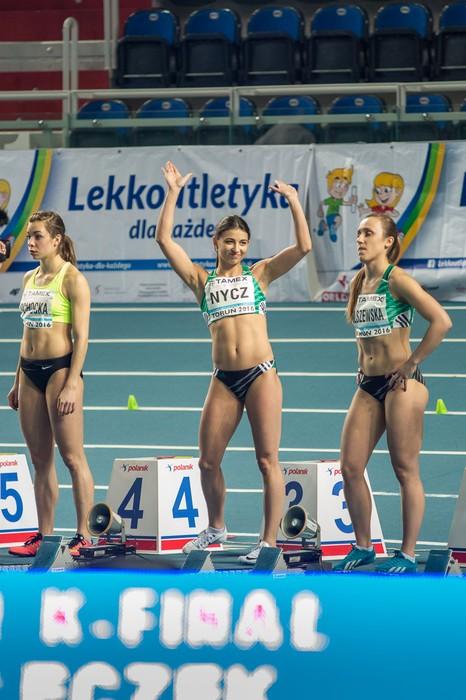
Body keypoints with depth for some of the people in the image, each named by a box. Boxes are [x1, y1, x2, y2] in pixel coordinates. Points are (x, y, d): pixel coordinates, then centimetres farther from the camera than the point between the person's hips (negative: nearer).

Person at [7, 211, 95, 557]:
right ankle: (44, 535, 12)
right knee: (40, 460, 9)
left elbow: (81, 336, -12)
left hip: (60, 368, -8)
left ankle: (83, 535, -3)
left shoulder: (72, 279, -8)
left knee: (72, 457, -6)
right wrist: (17, 382, 17)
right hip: (30, 371, 8)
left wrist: (72, 385, -18)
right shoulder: (30, 278, 14)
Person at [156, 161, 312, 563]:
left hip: (261, 375, -2)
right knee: (208, 461, 6)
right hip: (224, 379, 2)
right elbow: (164, 239, 5)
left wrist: (293, 201, -6)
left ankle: (270, 541, -1)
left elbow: (303, 247, -1)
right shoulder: (201, 280, 12)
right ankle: (216, 528, 28)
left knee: (268, 460, -4)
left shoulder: (259, 275, 9)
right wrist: (173, 193, 3)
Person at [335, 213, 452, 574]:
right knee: (350, 467, 4)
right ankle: (363, 546, 16)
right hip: (368, 385, 8)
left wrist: (412, 363, -15)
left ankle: (408, 555, 4)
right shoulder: (359, 283, 12)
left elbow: (442, 321, -20)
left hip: (401, 383, -8)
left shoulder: (397, 280, -11)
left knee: (406, 470, -2)